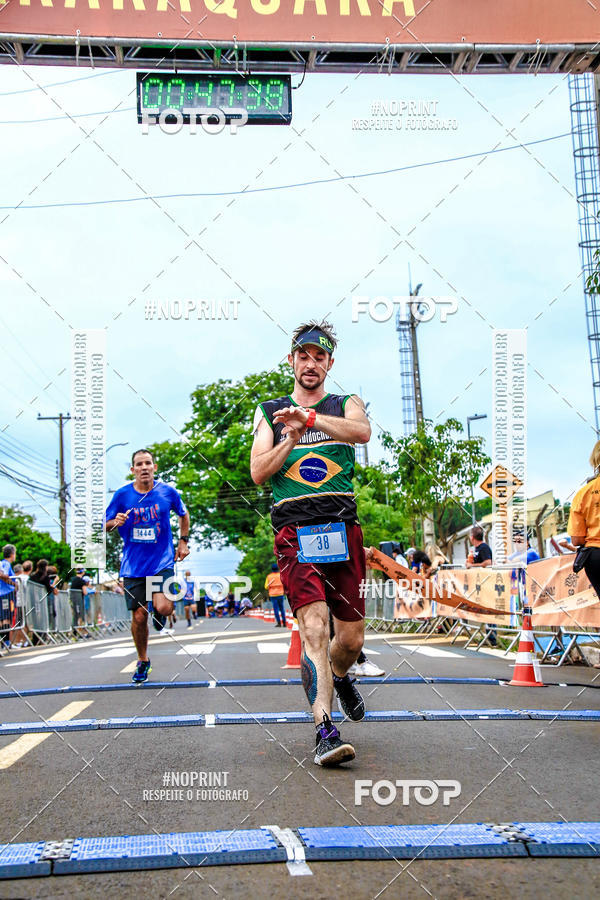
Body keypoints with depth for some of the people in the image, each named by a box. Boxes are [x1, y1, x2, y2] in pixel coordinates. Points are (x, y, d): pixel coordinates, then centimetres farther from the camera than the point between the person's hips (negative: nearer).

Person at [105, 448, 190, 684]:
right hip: (133, 565, 1)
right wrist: (115, 522, -15)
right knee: (138, 616, 2)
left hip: (162, 561, -1)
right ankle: (142, 661, 25)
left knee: (162, 607, -21)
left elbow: (184, 515, 17)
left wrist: (183, 541, 10)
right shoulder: (122, 495, -2)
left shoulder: (168, 492, -2)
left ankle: (159, 609, 18)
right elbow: (105, 526, 7)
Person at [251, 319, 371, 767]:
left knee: (352, 638, 7)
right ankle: (325, 730, -18)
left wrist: (307, 417, -25)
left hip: (343, 527, 1)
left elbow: (362, 431, -12)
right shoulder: (270, 412, 16)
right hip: (294, 530, -1)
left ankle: (338, 674, 41)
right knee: (314, 624, -19)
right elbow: (258, 472, 5)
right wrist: (292, 438, -9)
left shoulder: (346, 404, 13)